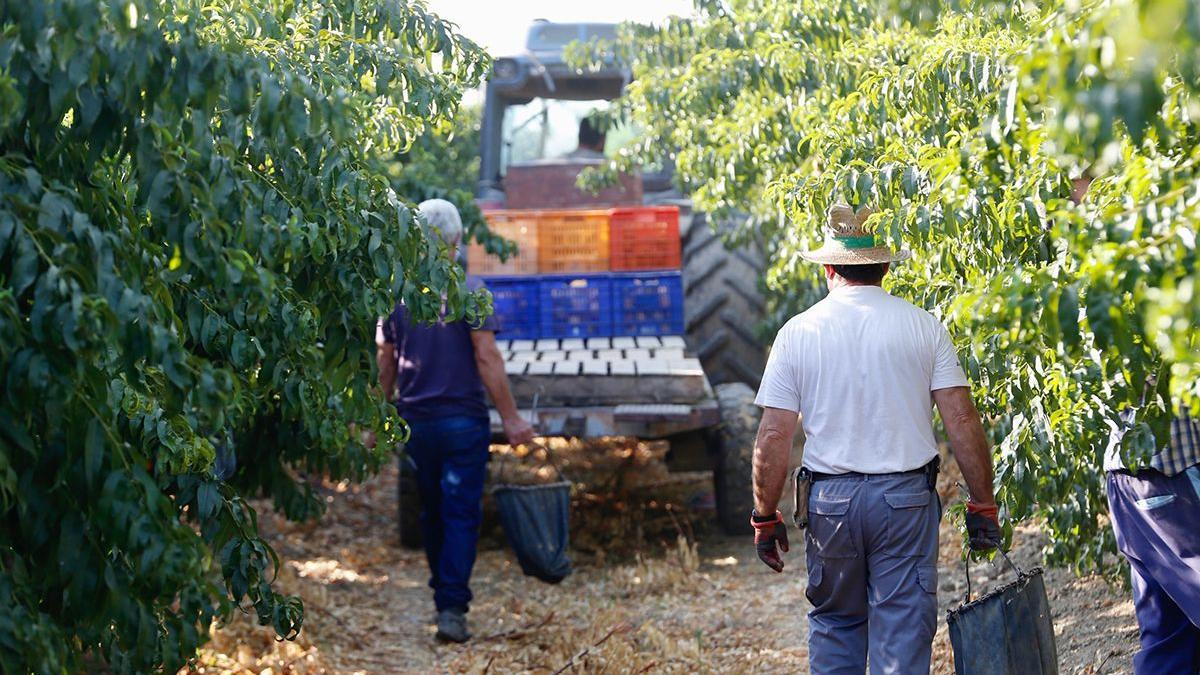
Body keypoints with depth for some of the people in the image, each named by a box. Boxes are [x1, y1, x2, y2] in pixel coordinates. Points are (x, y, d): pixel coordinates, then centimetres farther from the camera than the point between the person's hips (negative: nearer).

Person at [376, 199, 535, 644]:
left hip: (415, 420, 4)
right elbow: (487, 358, -14)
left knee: (432, 512, 17)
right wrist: (510, 417, -10)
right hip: (463, 420, -4)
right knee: (461, 514, -1)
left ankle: (444, 594, 28)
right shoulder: (468, 290, -10)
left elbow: (386, 362, 7)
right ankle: (452, 609, -8)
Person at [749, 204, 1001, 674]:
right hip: (906, 495, 0)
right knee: (903, 632, 4)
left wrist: (765, 517, 6)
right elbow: (961, 422, -4)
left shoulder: (798, 332, -1)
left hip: (829, 498, 1)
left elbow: (774, 436, -3)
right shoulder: (923, 327, 0)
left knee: (833, 622, 17)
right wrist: (982, 505, 4)